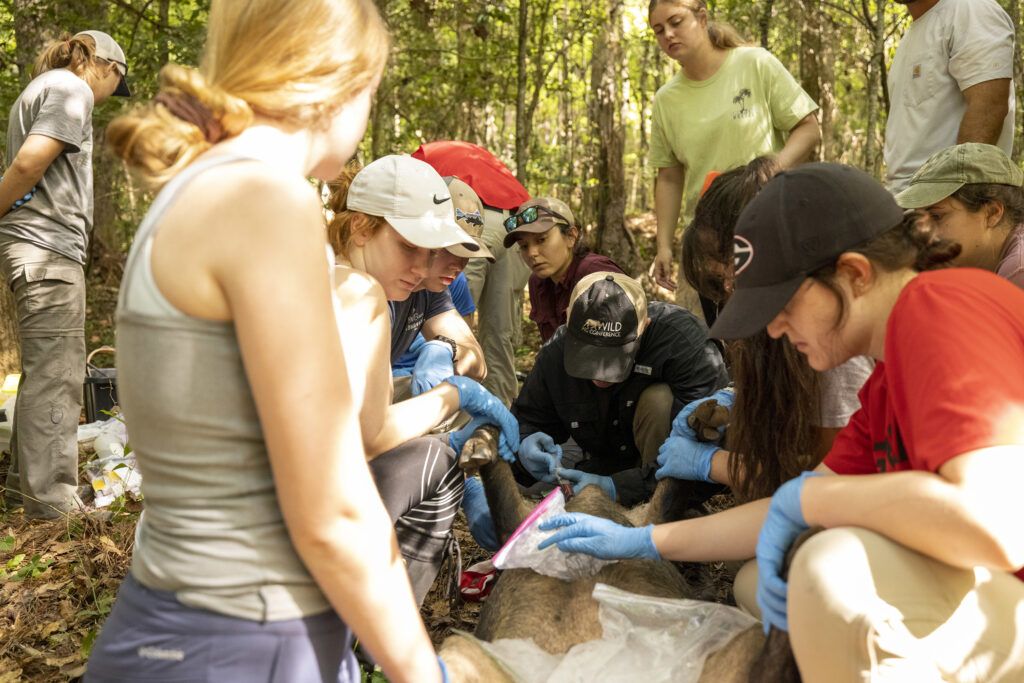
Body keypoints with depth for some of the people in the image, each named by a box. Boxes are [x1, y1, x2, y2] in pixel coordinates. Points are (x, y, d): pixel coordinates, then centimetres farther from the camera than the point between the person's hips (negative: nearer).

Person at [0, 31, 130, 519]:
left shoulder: (39, 89, 23)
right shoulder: (73, 90, -8)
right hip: (48, 247, -10)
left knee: (45, 372, 16)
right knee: (55, 375, -7)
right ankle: (50, 501, -3)